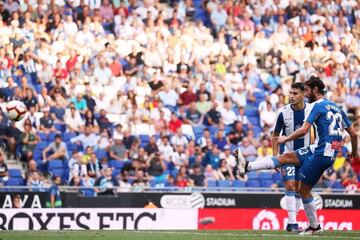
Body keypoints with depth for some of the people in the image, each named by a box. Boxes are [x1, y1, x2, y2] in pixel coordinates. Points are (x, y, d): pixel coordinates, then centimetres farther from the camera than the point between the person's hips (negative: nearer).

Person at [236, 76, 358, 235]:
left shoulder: (317, 105, -7)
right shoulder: (337, 108, 17)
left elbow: (303, 131, -15)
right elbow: (353, 133, 17)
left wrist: (285, 139, 0)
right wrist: (354, 151, 33)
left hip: (321, 153, -8)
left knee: (304, 190, 0)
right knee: (286, 157, 11)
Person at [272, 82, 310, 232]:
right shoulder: (284, 112, -13)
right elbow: (275, 136, -3)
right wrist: (275, 158, -8)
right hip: (288, 154, -3)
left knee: (299, 189, 8)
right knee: (290, 186, -13)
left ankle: (292, 222, 18)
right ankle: (292, 223, -14)